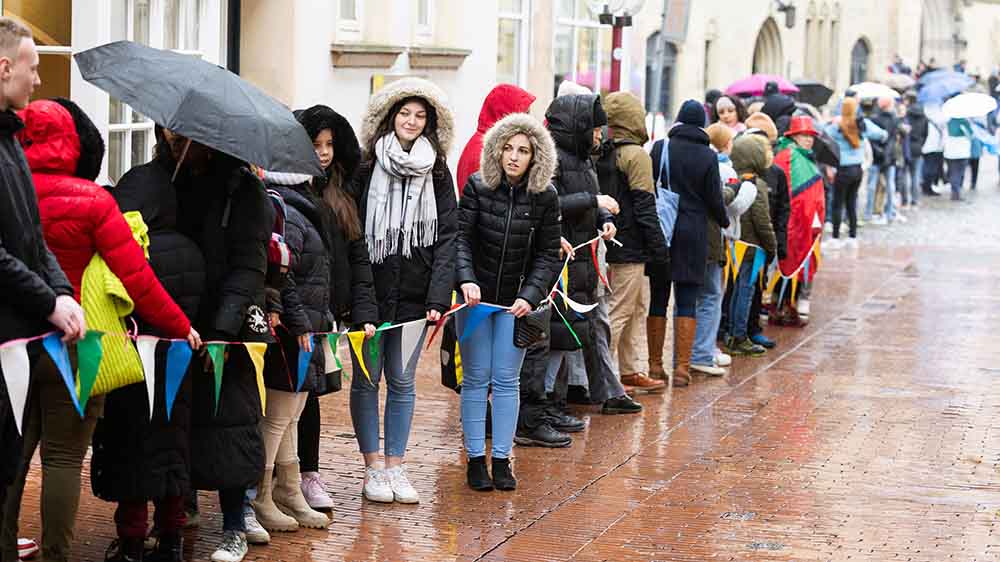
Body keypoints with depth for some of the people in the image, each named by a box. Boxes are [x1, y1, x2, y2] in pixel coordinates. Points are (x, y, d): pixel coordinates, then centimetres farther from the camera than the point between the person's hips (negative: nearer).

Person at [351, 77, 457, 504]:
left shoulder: (437, 173, 4)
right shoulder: (365, 167, -2)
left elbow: (447, 236, 1)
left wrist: (439, 296, -8)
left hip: (414, 295, 2)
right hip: (369, 291, -2)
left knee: (402, 381, 8)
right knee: (367, 379, 4)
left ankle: (396, 466, 15)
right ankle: (373, 467, 12)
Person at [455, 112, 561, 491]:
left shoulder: (545, 197, -6)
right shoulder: (478, 186, -7)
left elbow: (548, 255, -2)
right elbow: (460, 238, -11)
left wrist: (530, 296, -15)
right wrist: (466, 279, -28)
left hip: (517, 300, 0)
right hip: (477, 296, 0)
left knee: (506, 380, 4)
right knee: (476, 379, 4)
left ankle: (502, 460, 11)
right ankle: (476, 460, 10)